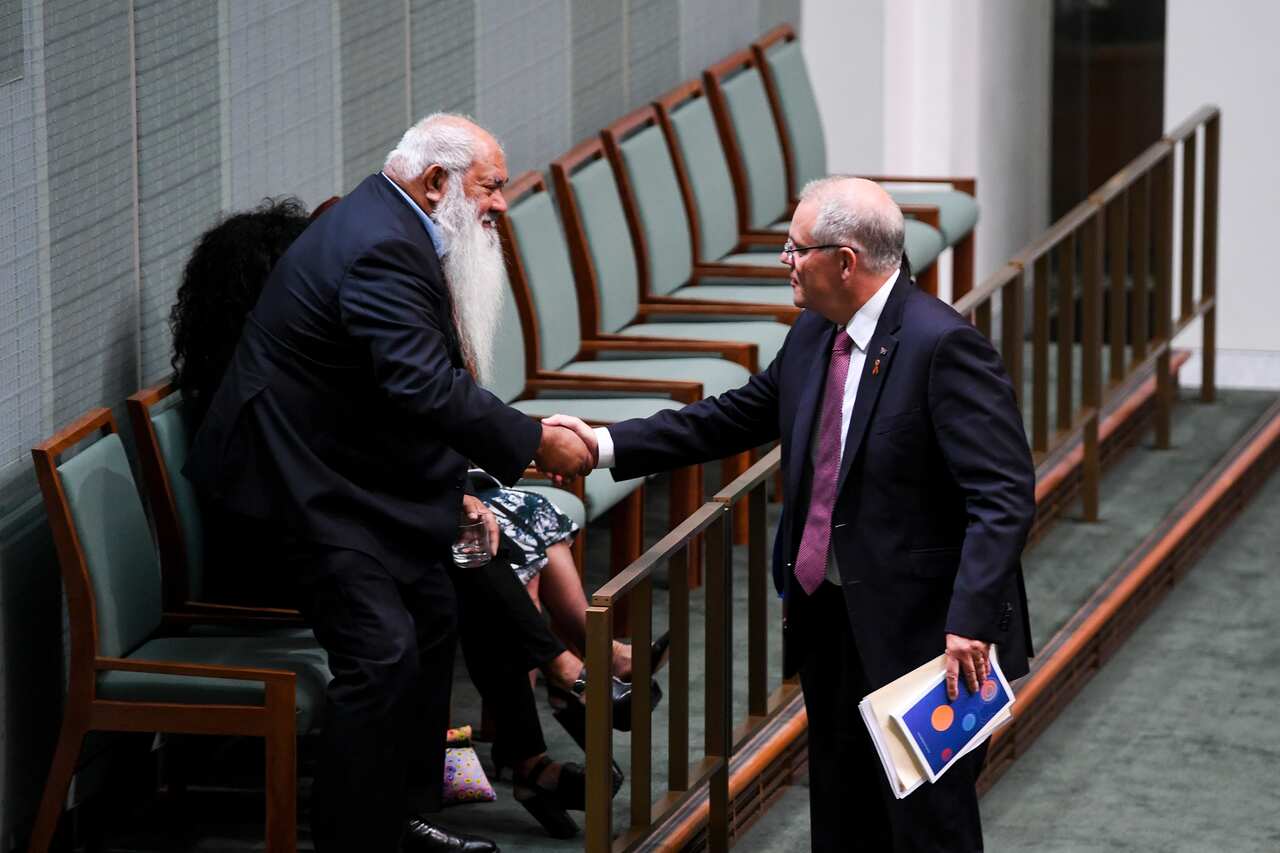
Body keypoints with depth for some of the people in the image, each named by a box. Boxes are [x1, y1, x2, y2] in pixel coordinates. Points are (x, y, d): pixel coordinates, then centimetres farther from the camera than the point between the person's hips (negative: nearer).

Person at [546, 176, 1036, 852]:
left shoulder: (943, 346, -20)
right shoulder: (814, 336, 6)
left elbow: (1003, 497, -24)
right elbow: (735, 417, 17)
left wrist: (971, 621, -32)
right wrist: (608, 446, 11)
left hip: (918, 628, -9)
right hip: (829, 620, 9)